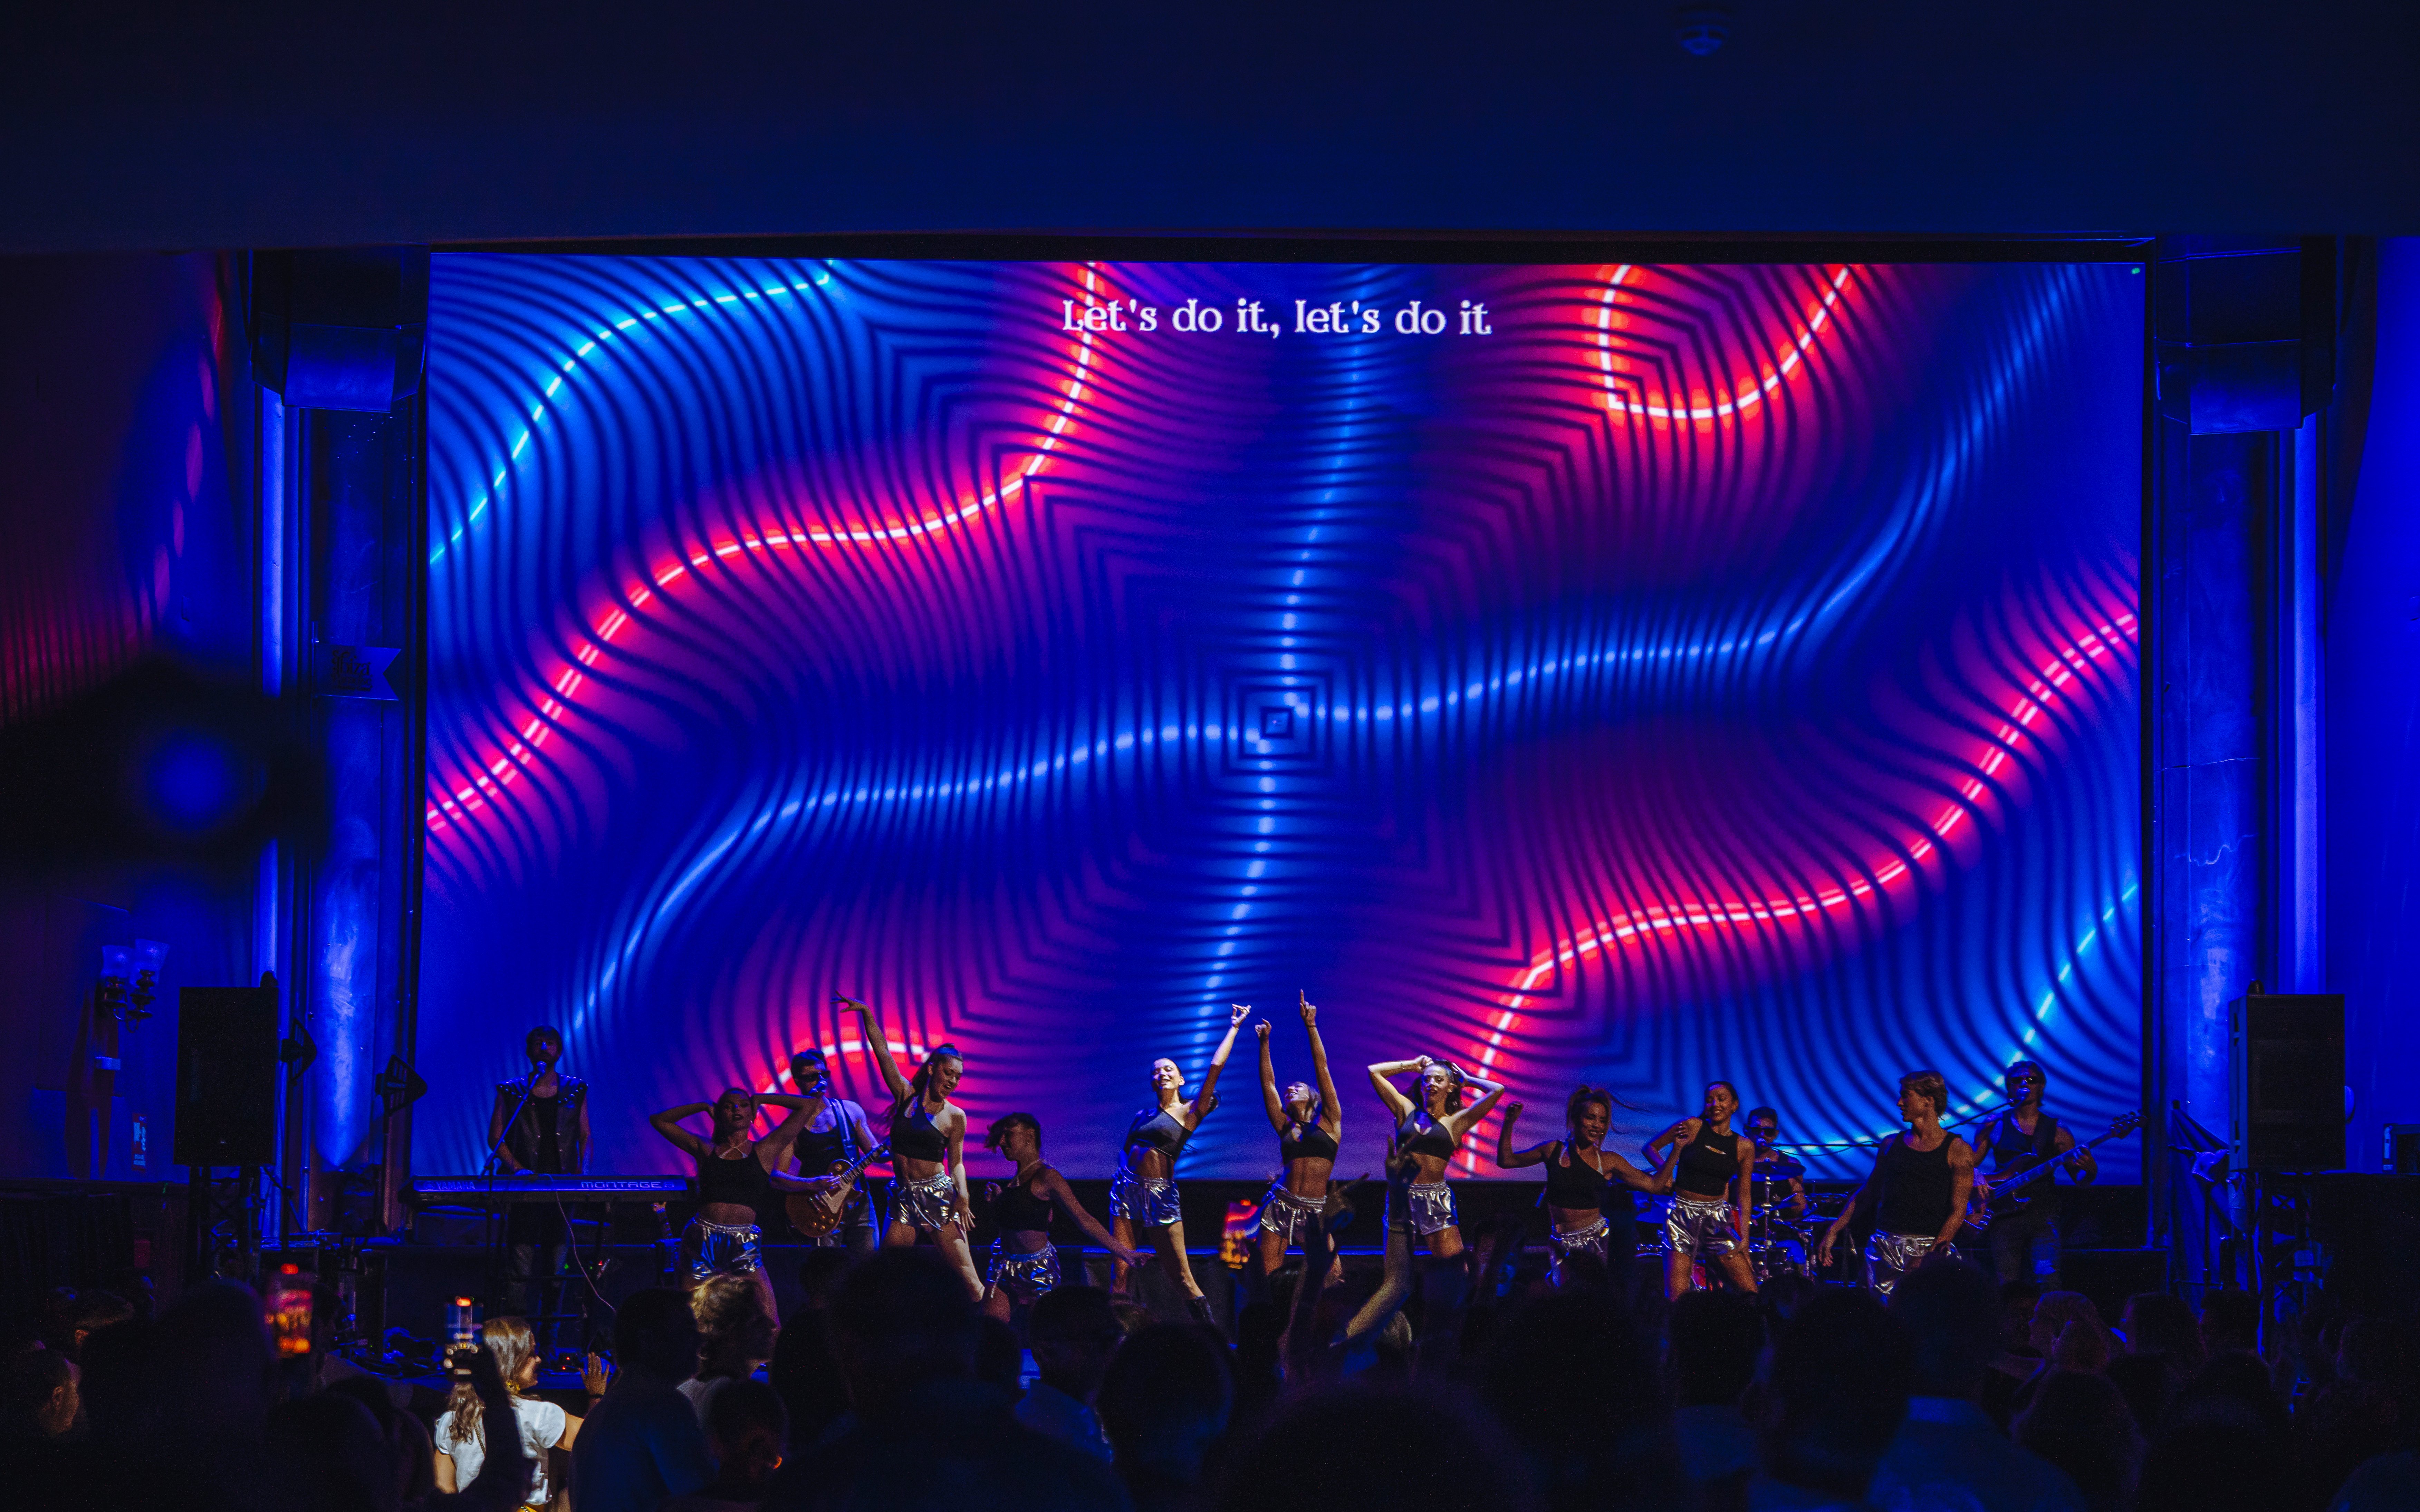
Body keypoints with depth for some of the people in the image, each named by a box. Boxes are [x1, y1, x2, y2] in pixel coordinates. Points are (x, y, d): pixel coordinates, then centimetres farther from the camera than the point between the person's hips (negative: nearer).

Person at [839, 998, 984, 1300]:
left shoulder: (955, 1116, 1)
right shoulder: (906, 1096, 6)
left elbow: (956, 1162, 4)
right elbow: (882, 1050, 2)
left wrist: (962, 1196, -12)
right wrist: (865, 1013, -5)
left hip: (939, 1197, -2)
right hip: (904, 1199, 2)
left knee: (969, 1279, -7)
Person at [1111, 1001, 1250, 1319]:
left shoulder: (1189, 1112, 1)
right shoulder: (1143, 1116, 15)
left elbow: (1215, 1067, -5)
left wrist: (1233, 1029, -1)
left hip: (1160, 1194, -4)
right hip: (1127, 1189, 4)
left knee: (1182, 1274, -7)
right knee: (1120, 1274, 0)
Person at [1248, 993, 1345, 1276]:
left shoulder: (1329, 1121, 6)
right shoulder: (1285, 1127, 13)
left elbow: (1321, 1069, 2)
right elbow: (1268, 1083, 11)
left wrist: (1311, 1027, -2)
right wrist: (1264, 1043, 8)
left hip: (1315, 1211, -3)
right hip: (1280, 1205, 3)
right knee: (1269, 1278, -2)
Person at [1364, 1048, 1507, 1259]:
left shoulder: (1453, 1122, 6)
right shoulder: (1407, 1111, 14)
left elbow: (1497, 1090, -1)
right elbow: (1374, 1072, 17)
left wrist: (1467, 1081, 15)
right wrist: (1413, 1066, 22)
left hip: (1436, 1200, -2)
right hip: (1402, 1197, 2)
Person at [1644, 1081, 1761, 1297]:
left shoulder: (1744, 1148, 4)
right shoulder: (1692, 1127, -2)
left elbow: (1743, 1196, 8)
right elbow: (1650, 1148, 7)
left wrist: (1744, 1239, 1)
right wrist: (1665, 1170, -11)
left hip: (1717, 1220, 2)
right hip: (1682, 1216, -2)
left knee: (1751, 1292, -4)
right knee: (1676, 1297, -8)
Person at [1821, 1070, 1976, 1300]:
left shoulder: (1956, 1150, 1)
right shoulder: (1891, 1144, 16)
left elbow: (1958, 1211, -5)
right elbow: (1867, 1193, 21)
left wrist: (1932, 1257, -15)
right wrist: (1833, 1232, 14)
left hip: (1929, 1248, -4)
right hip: (1884, 1247, 4)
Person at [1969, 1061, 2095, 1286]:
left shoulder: (2056, 1130, 9)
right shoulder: (1994, 1126, 11)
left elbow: (2079, 1179, 9)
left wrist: (2089, 1170, -13)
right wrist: (1976, 1177, -6)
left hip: (2044, 1217, -1)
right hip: (2005, 1217, 1)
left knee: (2048, 1275, -21)